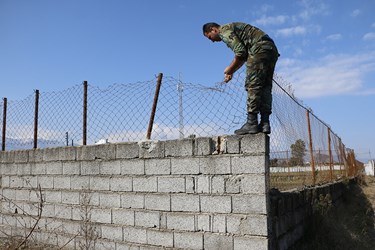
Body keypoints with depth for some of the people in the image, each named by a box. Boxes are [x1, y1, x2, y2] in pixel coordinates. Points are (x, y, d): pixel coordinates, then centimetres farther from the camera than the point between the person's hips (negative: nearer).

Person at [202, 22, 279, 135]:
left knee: (252, 86, -10)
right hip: (272, 49, 10)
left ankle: (251, 123, -12)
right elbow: (244, 55, 30)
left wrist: (230, 69, -1)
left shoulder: (224, 30, -2)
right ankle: (265, 123, 4)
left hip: (260, 49, -10)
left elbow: (240, 52, -14)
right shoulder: (232, 28, 29)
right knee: (265, 87, 6)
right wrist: (231, 71, 27)